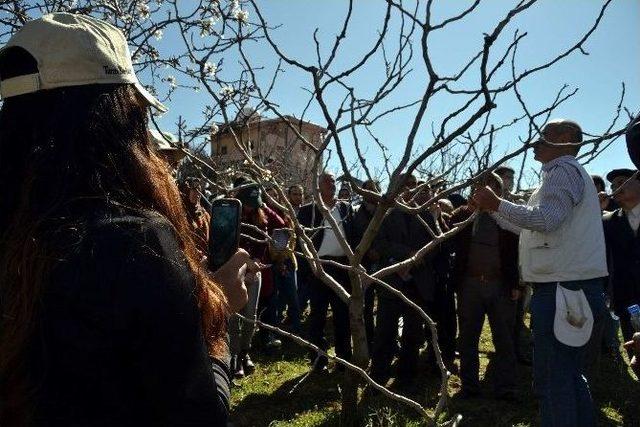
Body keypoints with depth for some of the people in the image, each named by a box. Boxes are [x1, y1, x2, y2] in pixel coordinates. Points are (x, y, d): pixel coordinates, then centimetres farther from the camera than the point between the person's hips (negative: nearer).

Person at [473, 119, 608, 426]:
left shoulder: (564, 170, -8)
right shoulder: (563, 173, 25)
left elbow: (546, 219, -23)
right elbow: (533, 226, 26)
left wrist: (497, 204, -16)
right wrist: (493, 208, 22)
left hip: (565, 290, -11)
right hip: (570, 288, 11)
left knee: (553, 381, -6)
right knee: (570, 376, 18)